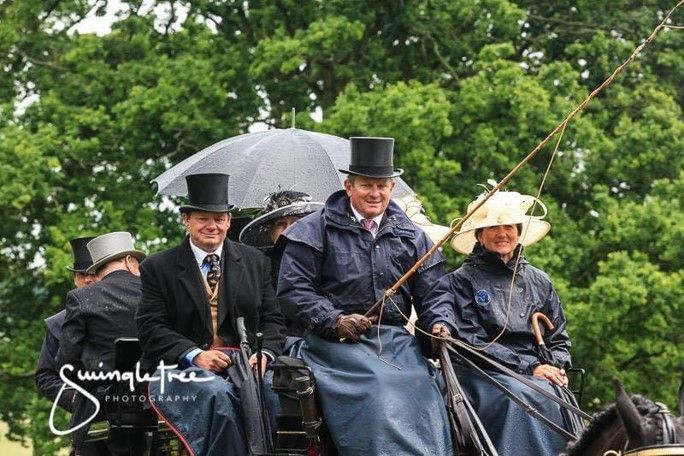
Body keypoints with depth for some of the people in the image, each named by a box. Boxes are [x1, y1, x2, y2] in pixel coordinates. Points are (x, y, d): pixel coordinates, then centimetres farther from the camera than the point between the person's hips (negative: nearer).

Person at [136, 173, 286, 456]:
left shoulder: (255, 262, 17)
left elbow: (273, 319, 15)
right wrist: (195, 355, -15)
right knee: (217, 392, -37)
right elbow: (151, 328, 0)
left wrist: (264, 353, -7)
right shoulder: (158, 268, 8)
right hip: (183, 368, -3)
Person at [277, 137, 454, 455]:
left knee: (422, 399, -23)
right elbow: (292, 289, 0)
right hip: (337, 342, -4)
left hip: (396, 341, 4)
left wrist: (439, 323, -4)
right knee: (378, 399, -31)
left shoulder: (411, 237, 19)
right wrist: (335, 321, -11)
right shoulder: (316, 230, 6)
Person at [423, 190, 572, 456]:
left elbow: (558, 339, 24)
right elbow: (470, 341, -4)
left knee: (559, 400, -30)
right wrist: (529, 367, -11)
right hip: (483, 374, -4)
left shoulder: (539, 282, 21)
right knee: (520, 398, -36)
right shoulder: (461, 281, 7)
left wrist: (557, 368, -1)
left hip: (538, 372, 4)